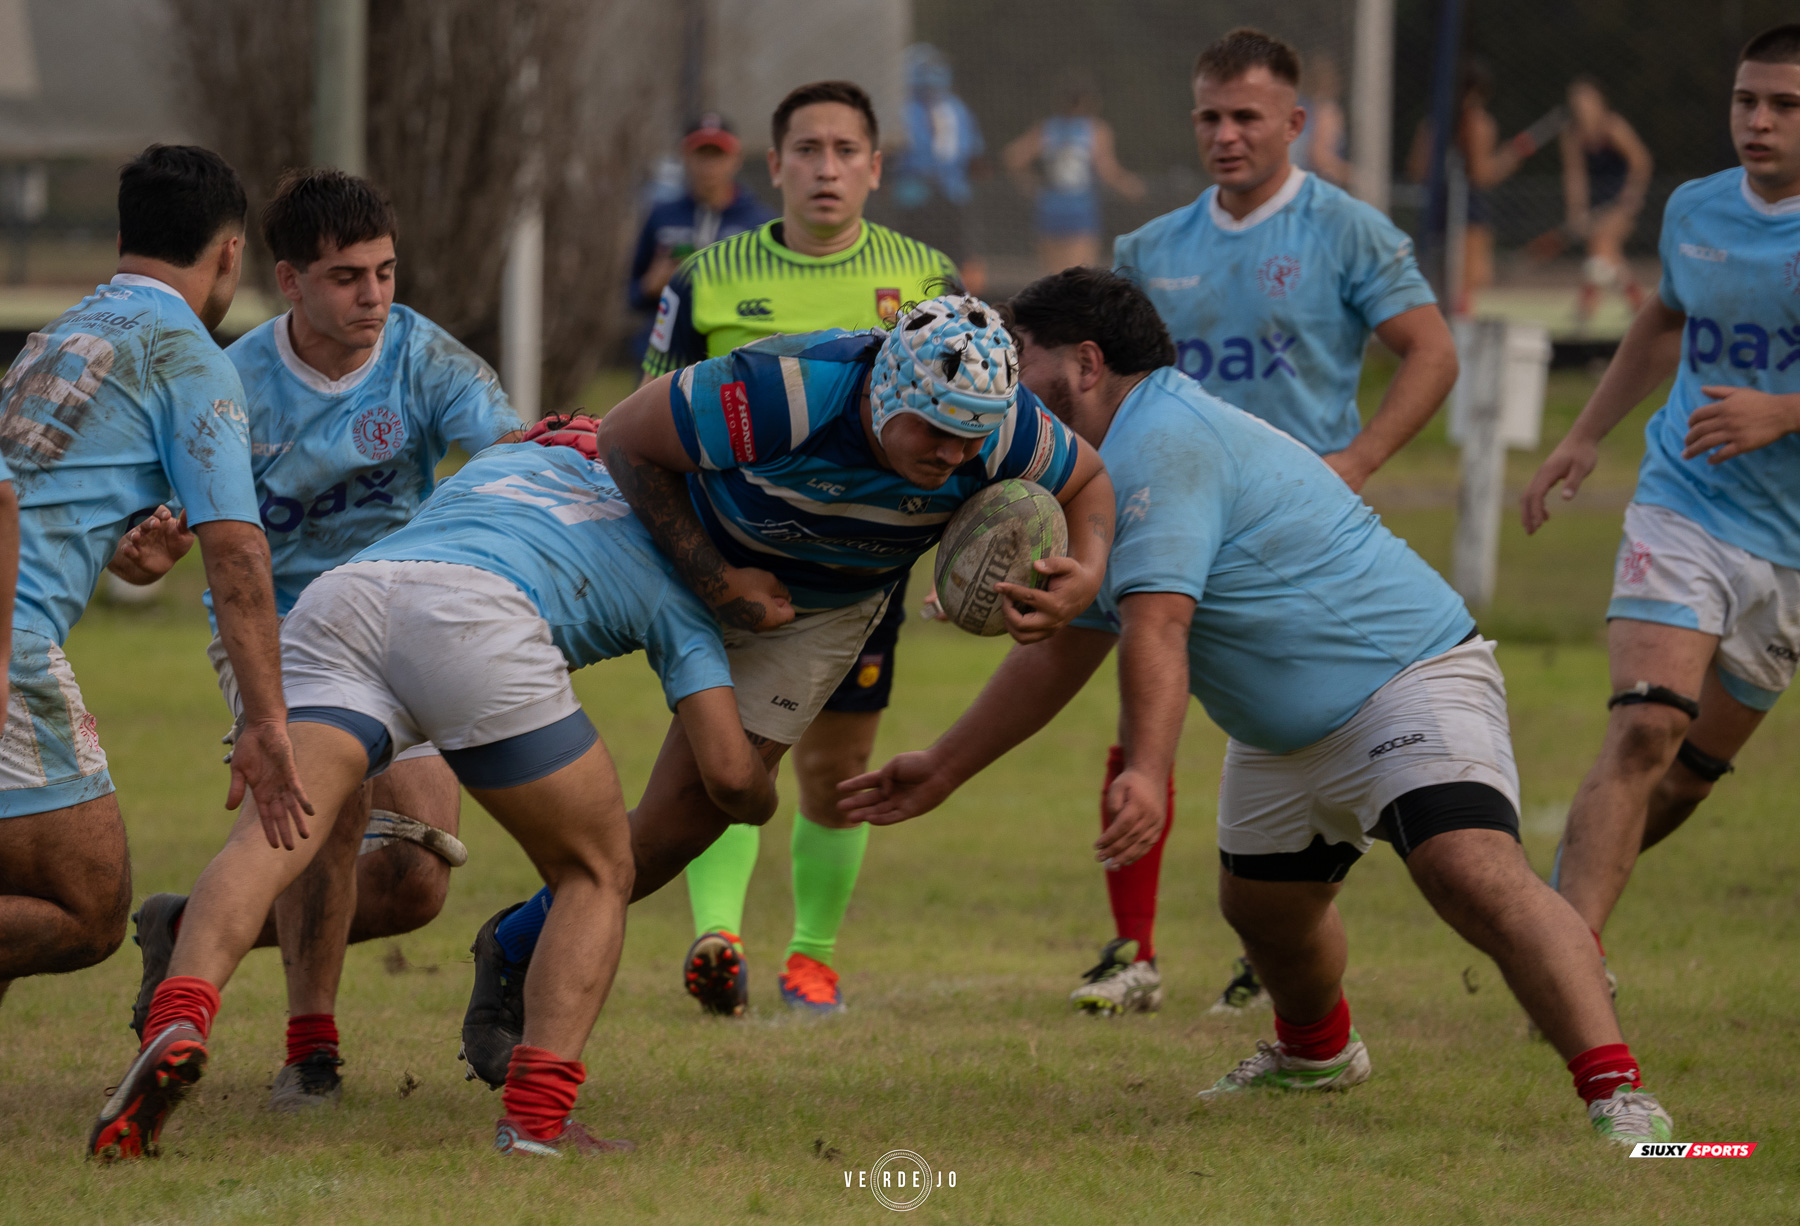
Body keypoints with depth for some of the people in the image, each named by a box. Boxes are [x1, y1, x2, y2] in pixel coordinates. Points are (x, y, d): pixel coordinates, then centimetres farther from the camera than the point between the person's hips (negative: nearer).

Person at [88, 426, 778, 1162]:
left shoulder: (503, 458, 43)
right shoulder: (670, 569, 29)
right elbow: (728, 770, 20)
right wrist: (764, 801, 42)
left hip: (338, 595, 3)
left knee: (268, 840, -13)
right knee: (597, 875, 15)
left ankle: (177, 1026, -42)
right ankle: (537, 1120, -1)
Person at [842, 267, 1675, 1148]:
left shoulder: (1163, 441, -18)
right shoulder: (1105, 469, 16)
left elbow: (1157, 625, -30)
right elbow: (1060, 652, 25)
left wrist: (1146, 773, -39)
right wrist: (941, 771, 27)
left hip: (1407, 679, -11)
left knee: (1474, 874, -29)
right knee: (1261, 902, 22)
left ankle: (1616, 1091, -40)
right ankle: (1315, 1052, 53)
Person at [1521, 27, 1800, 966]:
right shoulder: (1694, 211, 6)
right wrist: (1586, 436, 27)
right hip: (1681, 512, 1)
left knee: (1688, 777, 7)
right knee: (1646, 730, -20)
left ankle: (1560, 908, 29)